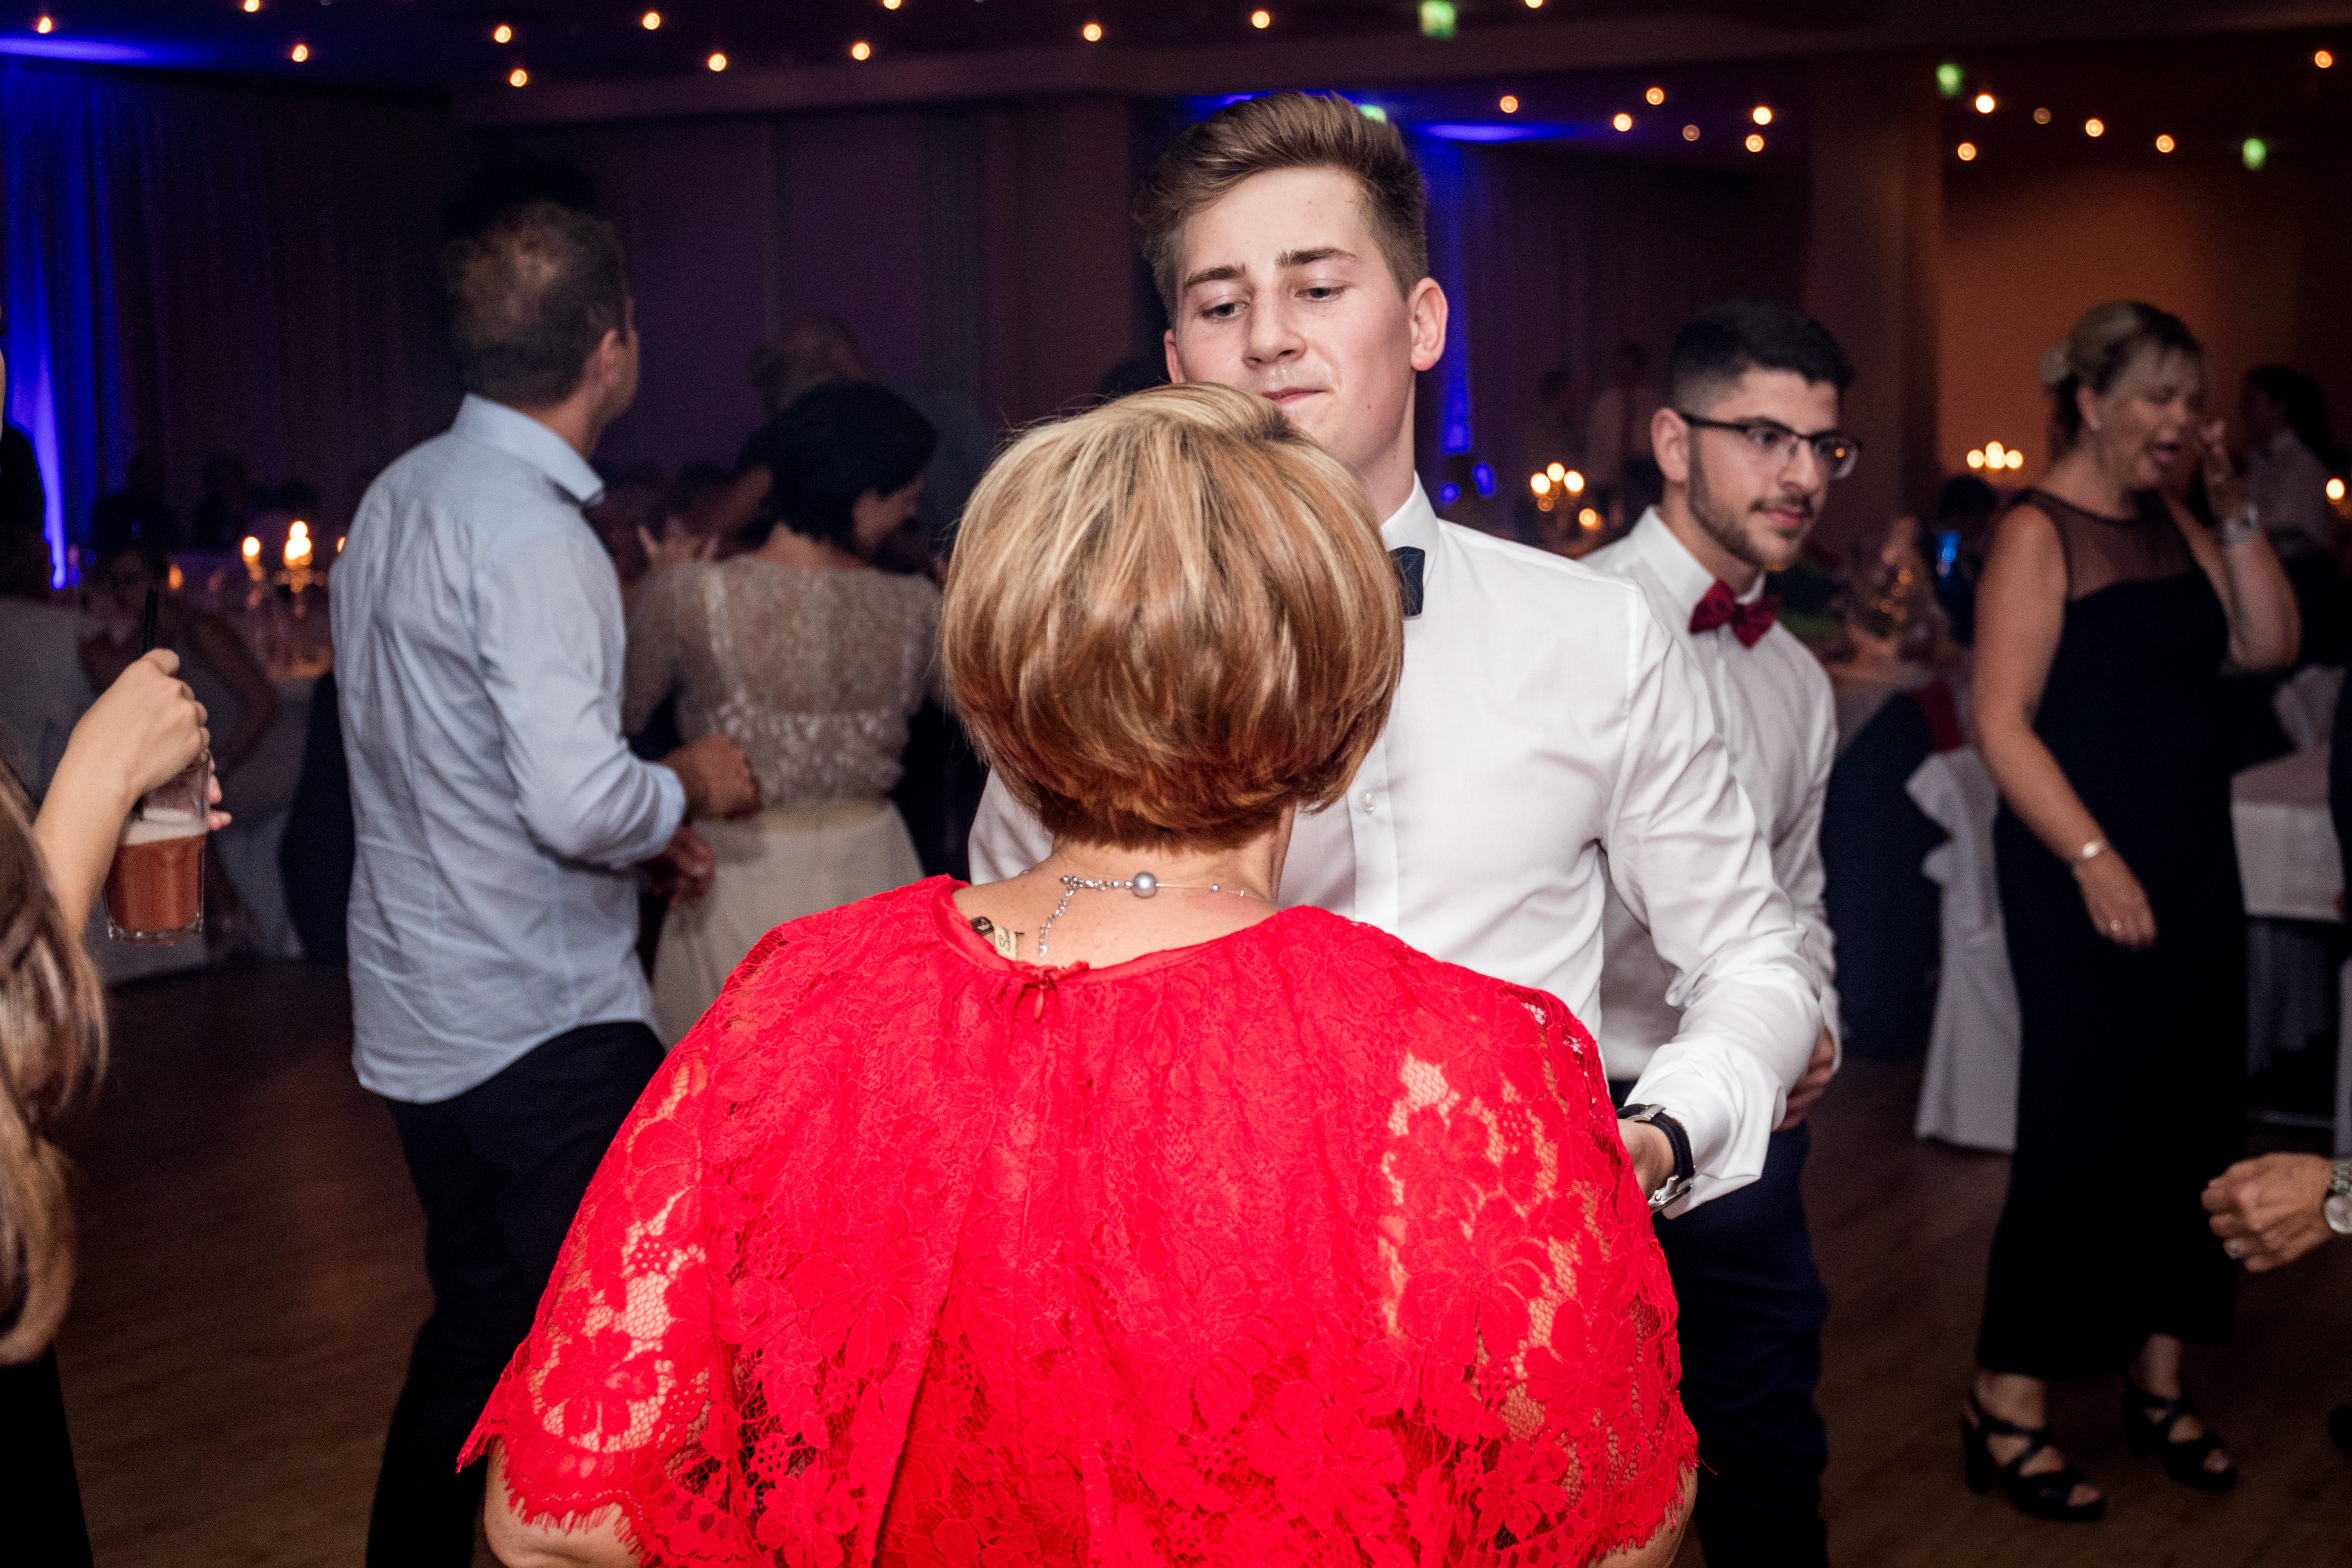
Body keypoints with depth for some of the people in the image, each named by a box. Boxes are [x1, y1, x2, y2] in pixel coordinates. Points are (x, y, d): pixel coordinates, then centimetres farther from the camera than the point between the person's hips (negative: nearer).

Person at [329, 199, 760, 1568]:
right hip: (547, 1031, -9)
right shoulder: (534, 534, -20)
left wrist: (634, 830, 17)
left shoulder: (400, 498, 8)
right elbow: (581, 801, -27)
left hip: (423, 1019, 9)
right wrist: (690, 785, -8)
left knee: (480, 1325, 20)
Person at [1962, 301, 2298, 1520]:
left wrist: (2233, 507, 1)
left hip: (2194, 869, 8)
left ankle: (2157, 1375, 25)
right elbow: (2001, 721, -16)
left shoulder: (2172, 527, 13)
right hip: (2082, 879, -8)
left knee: (2191, 1119, 11)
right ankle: (2008, 1410, 4)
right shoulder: (2037, 534, -10)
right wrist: (2093, 858, -23)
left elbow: (2268, 644, 6)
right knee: (2082, 1130, -6)